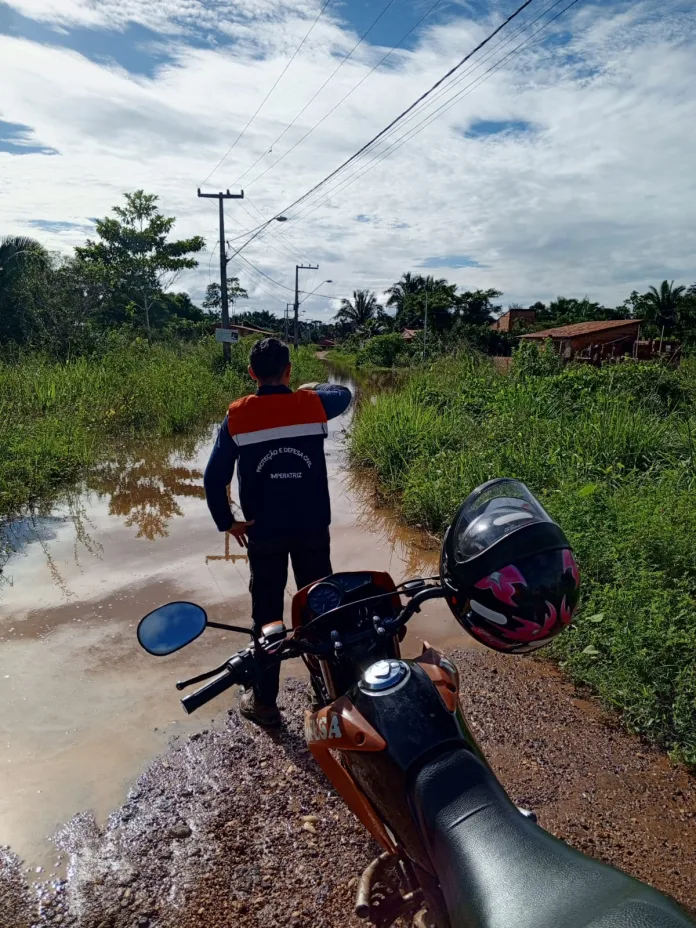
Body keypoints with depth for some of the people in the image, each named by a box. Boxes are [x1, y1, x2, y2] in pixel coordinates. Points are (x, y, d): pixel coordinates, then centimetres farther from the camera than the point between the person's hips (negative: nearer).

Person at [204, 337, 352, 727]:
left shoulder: (237, 416, -6)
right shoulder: (312, 404, -4)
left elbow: (214, 478, -6)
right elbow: (345, 394, 19)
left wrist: (227, 522, 7)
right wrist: (315, 388, 37)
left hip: (264, 532, -1)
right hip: (312, 528, 1)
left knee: (267, 614, 11)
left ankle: (264, 702, 23)